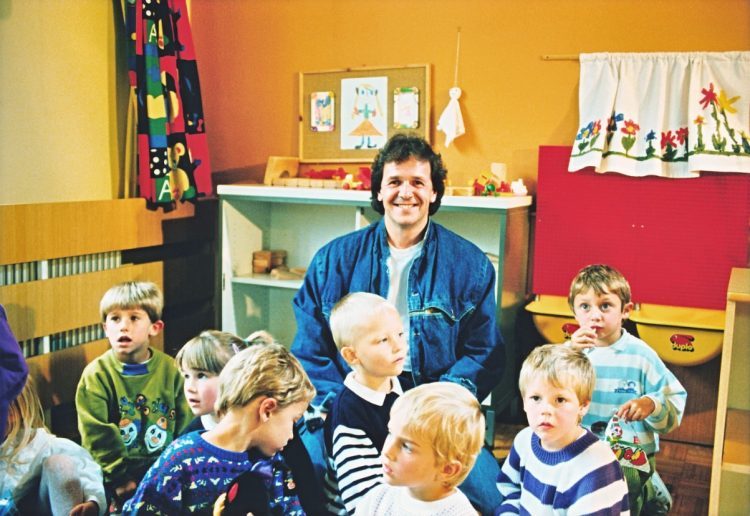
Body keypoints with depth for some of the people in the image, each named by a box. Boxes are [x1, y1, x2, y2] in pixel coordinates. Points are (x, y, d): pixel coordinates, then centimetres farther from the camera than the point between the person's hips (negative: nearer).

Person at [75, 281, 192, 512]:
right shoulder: (96, 374, -4)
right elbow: (97, 436, -8)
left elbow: (185, 424, 6)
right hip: (115, 472, -2)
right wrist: (119, 479, -14)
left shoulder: (170, 369, 2)